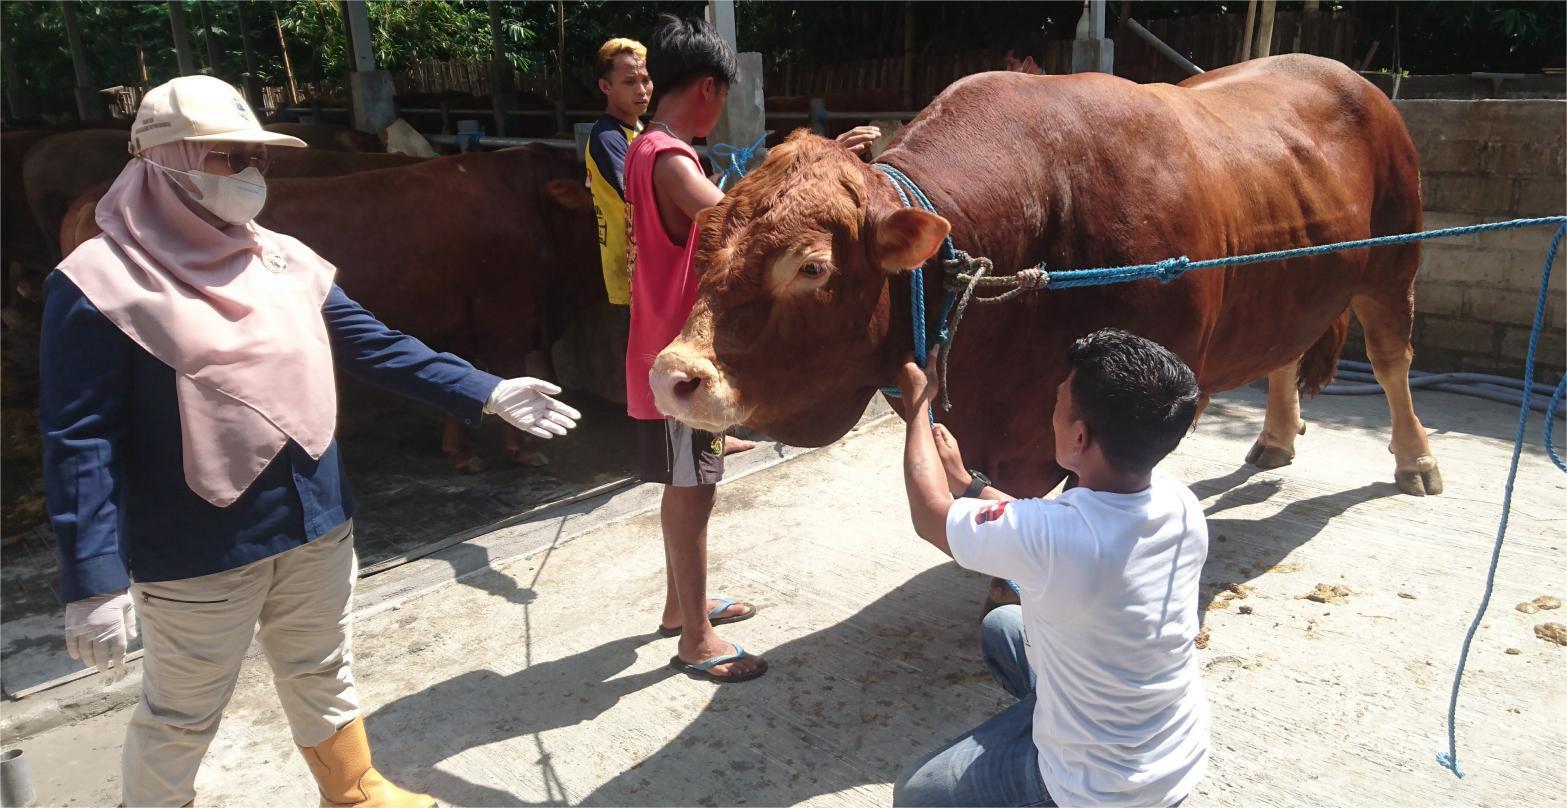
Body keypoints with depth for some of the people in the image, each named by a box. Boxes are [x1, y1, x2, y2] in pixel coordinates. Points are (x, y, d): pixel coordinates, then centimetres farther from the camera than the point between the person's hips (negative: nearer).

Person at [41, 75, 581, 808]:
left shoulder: (286, 261, 3)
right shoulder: (101, 282, -14)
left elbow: (378, 348, 6)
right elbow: (79, 441, -16)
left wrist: (485, 394, 0)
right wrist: (92, 580, -20)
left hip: (315, 523, 6)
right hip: (195, 551, -5)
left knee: (323, 677, 24)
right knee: (182, 713, 13)